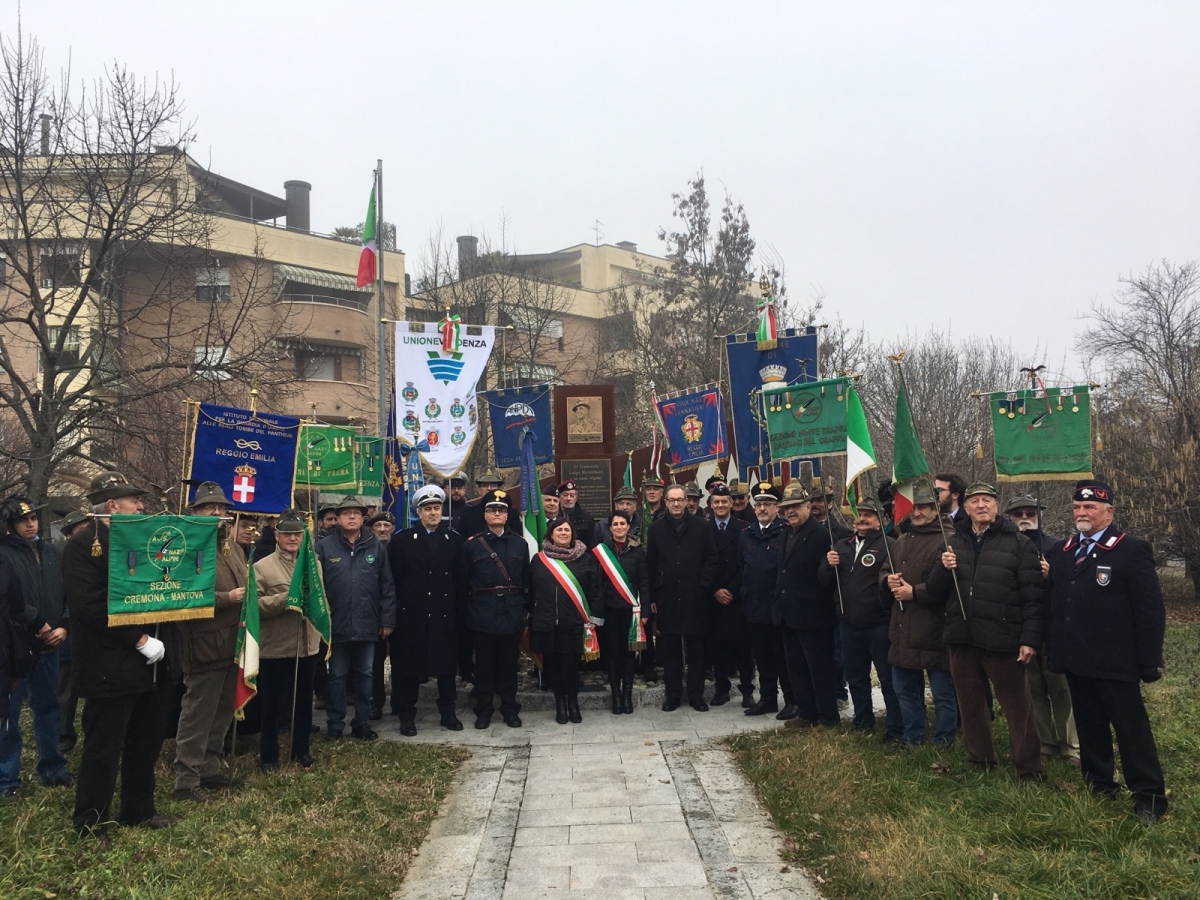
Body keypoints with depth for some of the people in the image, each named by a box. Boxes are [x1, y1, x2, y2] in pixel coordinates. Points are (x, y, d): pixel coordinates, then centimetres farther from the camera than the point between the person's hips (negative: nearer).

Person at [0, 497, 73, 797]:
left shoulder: (55, 553, 9)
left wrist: (64, 626, -6)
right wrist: (37, 623, -16)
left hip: (48, 645, 5)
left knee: (48, 708, 14)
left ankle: (52, 769, 26)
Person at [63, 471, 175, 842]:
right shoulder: (83, 544, -11)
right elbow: (89, 607, -20)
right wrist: (139, 640, -20)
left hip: (148, 664, 8)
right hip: (110, 667, -8)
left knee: (147, 742, 16)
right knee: (103, 749, 2)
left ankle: (138, 810, 31)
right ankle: (90, 824, 17)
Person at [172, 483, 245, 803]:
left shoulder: (234, 548, 16)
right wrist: (226, 598, -21)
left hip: (233, 645, 8)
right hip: (205, 647, -8)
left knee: (222, 713, 16)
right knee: (197, 716, -2)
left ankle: (209, 769, 28)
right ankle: (186, 781, 7)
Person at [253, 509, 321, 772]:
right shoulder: (262, 567, -6)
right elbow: (255, 605, -15)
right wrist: (286, 598, -22)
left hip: (308, 645, 4)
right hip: (275, 647, -4)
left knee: (304, 701, 16)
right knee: (273, 704, 7)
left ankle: (301, 750, 31)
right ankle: (268, 755, 22)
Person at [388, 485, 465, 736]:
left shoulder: (454, 539, 5)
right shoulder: (402, 540, 1)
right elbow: (394, 578, 0)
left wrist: (458, 606, -1)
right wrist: (397, 608, -4)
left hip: (445, 613, 2)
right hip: (412, 614, -1)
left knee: (447, 664, 9)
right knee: (408, 666, 4)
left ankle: (448, 713, 22)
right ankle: (406, 716, 16)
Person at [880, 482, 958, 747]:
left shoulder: (948, 540, -12)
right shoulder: (902, 542, 16)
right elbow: (883, 571, 21)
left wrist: (915, 592, -18)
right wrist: (888, 580, -2)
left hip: (934, 633, -8)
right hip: (903, 632, 8)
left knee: (943, 695, 5)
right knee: (905, 689, 18)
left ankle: (942, 743, 19)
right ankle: (912, 739, 33)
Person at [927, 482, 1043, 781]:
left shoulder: (1019, 543, -1)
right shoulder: (954, 542, 12)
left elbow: (1033, 596, -7)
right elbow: (935, 592, 10)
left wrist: (1030, 638, -14)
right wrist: (944, 569, -9)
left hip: (1002, 640, -5)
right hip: (962, 639, 5)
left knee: (1017, 707, 1)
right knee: (969, 705, 15)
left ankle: (1029, 770, 13)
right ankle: (980, 761, 29)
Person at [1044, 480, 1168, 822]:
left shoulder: (1132, 550, -8)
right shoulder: (1062, 552, 12)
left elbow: (1150, 609, -10)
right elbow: (1054, 602, 13)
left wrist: (1149, 661, -13)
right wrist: (1053, 649, 7)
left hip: (1114, 662, -6)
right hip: (1076, 660, 6)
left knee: (1131, 728, 0)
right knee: (1089, 726, 15)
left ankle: (1149, 796, 10)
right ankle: (1098, 783, 27)